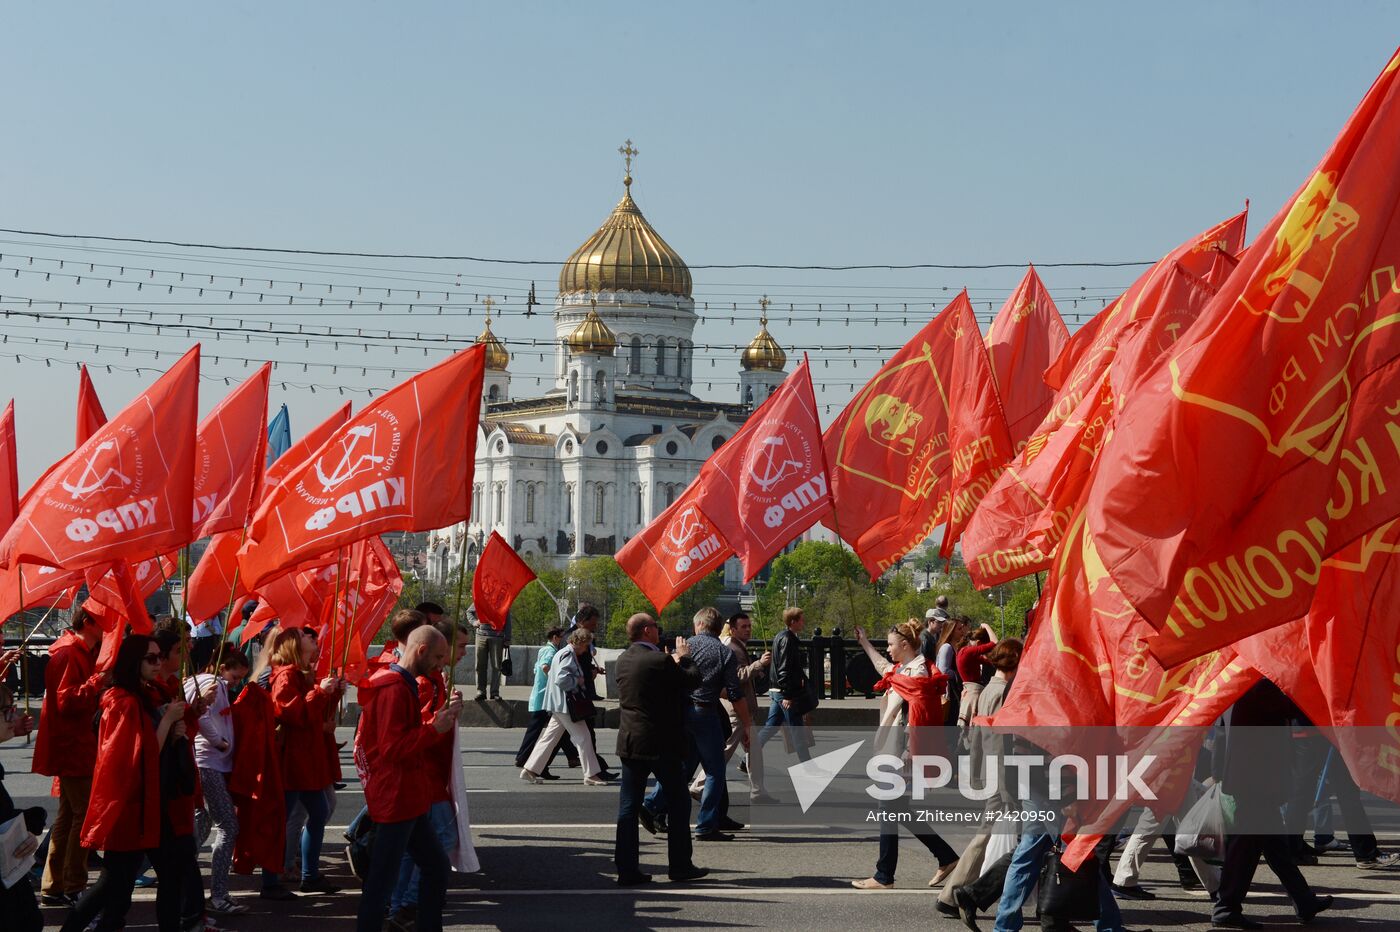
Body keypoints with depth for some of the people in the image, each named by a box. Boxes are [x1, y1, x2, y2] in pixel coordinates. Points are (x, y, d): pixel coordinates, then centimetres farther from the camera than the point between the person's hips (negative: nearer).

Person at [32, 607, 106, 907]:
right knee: (83, 816, -8)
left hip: (76, 749, 11)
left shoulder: (82, 652, 15)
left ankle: (54, 887, 21)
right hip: (73, 750, -11)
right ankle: (73, 888, -2)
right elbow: (67, 702, -24)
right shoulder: (67, 653, -16)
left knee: (69, 816, 15)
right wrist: (99, 681, -27)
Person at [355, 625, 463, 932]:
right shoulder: (394, 689, -18)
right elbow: (393, 748, -22)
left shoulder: (404, 686, 16)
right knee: (382, 879, -4)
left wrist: (444, 714, 6)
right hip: (395, 800, -11)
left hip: (408, 800, 11)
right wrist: (435, 728, -21)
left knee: (436, 866, 15)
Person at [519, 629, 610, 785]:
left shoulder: (563, 653, 17)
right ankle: (591, 775, -1)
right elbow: (561, 679, -26)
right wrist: (578, 681, -12)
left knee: (550, 737, 11)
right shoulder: (568, 655, -15)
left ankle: (529, 770, 11)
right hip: (565, 704, -10)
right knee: (583, 737, -5)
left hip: (559, 705, 10)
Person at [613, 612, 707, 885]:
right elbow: (693, 679, -7)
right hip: (660, 744, -6)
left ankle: (626, 868, 5)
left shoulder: (623, 660, 6)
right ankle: (680, 865, 12)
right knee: (678, 802, 8)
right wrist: (684, 658, 8)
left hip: (629, 742, 6)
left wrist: (675, 661, 19)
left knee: (628, 807, 6)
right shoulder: (659, 661, -17)